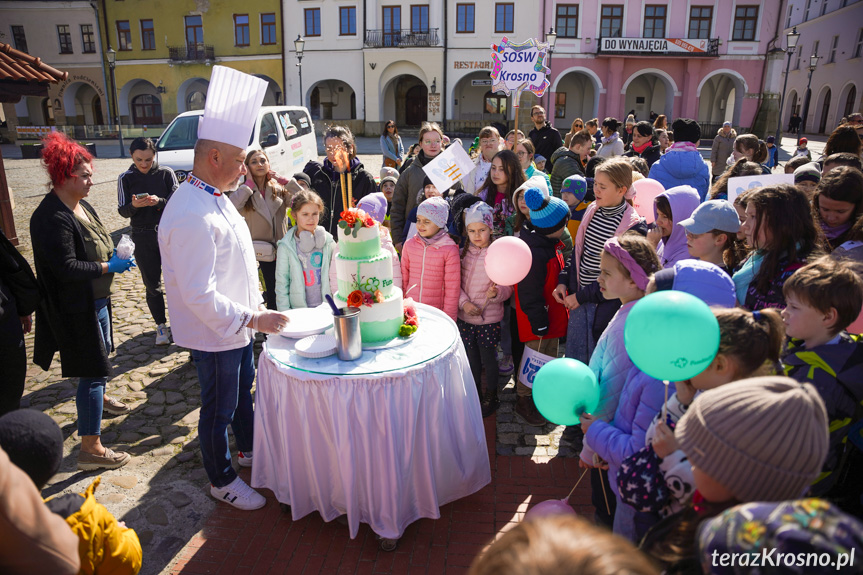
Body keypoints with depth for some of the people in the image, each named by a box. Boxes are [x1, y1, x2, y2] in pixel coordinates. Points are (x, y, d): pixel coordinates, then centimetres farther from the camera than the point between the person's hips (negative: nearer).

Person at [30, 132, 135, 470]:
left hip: (96, 300, 10)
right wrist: (108, 267, -22)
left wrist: (113, 253, 3)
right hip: (77, 310, -10)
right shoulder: (52, 218, -23)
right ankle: (90, 449, 2)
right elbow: (66, 268, -26)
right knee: (93, 372, -6)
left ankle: (97, 398, 56)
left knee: (101, 354, 29)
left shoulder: (81, 206, 7)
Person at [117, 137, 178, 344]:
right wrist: (134, 205, -22)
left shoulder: (166, 173, -1)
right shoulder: (126, 178, 2)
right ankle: (161, 326, 18)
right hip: (143, 237, 1)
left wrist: (159, 201, -24)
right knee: (152, 284, 6)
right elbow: (122, 210, 0)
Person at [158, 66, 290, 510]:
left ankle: (249, 449, 49)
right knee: (218, 409, 10)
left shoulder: (213, 198, 4)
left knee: (243, 390, 27)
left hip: (237, 324, 10)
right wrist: (252, 318, -26)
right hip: (214, 335, -10)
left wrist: (254, 308, 16)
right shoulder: (191, 217, -29)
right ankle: (222, 481, 31)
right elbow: (200, 296, -31)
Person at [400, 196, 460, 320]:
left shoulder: (450, 250, -9)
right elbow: (403, 278, 12)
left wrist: (448, 318, -4)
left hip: (436, 311, -3)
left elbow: (452, 288, -5)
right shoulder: (409, 244, 3)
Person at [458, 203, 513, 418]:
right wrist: (464, 302, -14)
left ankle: (491, 398, 30)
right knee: (471, 360, 17)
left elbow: (508, 287, -9)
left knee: (489, 360, 9)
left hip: (489, 319, -4)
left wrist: (496, 293, -30)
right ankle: (476, 396, 37)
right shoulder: (464, 253, 1)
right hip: (465, 317, 4)